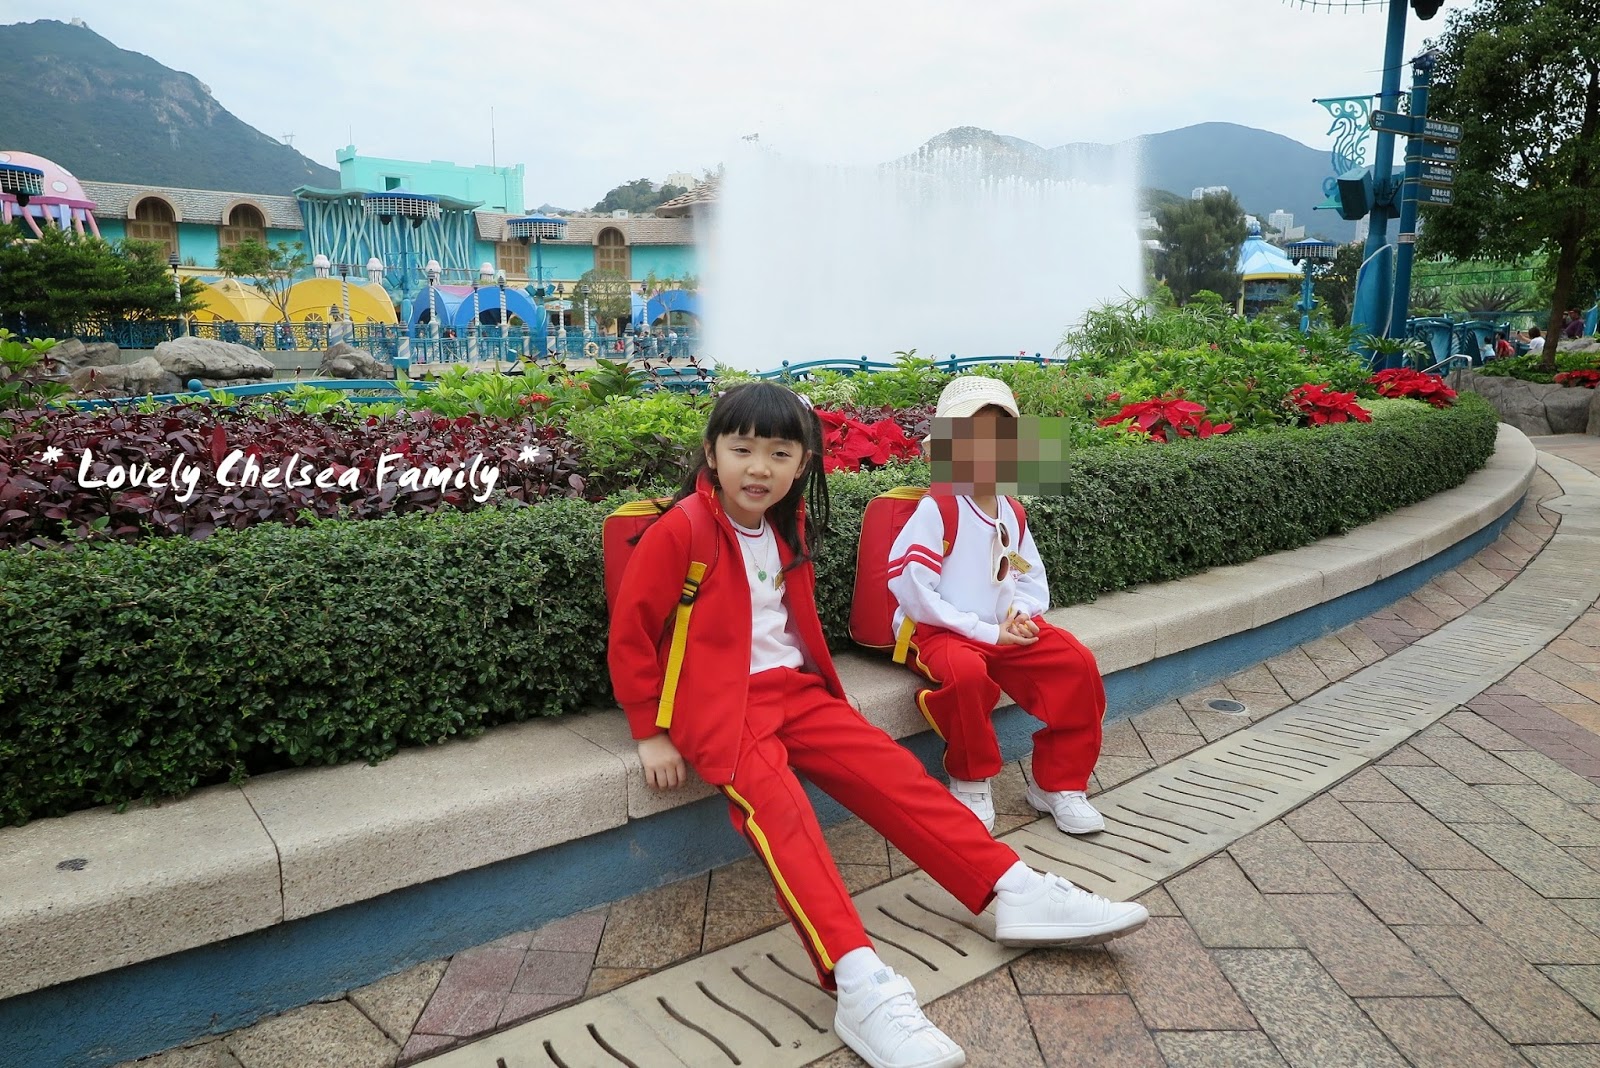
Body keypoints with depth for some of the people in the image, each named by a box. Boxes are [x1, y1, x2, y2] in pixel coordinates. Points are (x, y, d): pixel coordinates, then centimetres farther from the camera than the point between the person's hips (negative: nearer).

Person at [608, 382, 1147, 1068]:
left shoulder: (789, 527, 9)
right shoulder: (681, 530, -13)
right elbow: (628, 634, -10)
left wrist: (812, 675, 16)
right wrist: (650, 733, -9)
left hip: (792, 687, 7)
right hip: (714, 701, -6)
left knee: (891, 770, -7)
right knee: (775, 803, -31)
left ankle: (1016, 892, -3)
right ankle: (859, 985, -39)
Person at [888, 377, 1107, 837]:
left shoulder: (1012, 513, 10)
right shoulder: (936, 509, -13)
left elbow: (1031, 578, 18)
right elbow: (911, 588, -20)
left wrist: (1022, 613, -7)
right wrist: (984, 631, -18)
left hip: (1005, 631, 7)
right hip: (940, 632, -6)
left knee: (1077, 662, -12)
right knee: (966, 671, -38)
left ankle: (1059, 782, 5)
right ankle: (970, 782, -10)